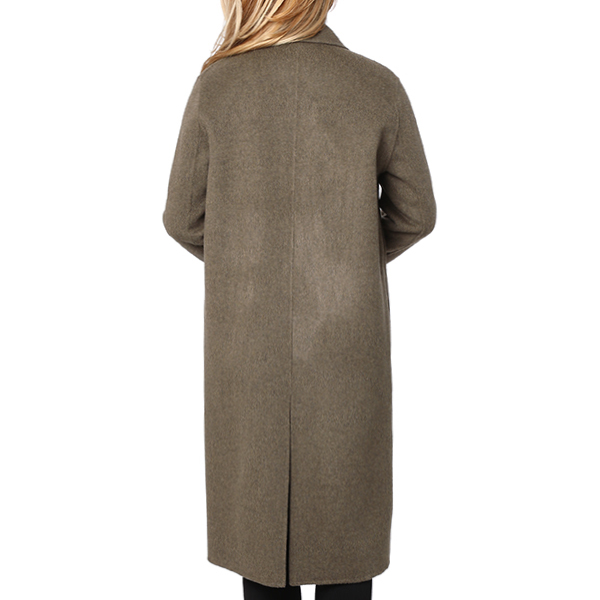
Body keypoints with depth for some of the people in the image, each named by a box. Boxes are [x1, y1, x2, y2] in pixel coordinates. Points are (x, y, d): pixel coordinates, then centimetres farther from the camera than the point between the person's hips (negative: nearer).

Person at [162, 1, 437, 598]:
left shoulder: (216, 84, -8)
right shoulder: (380, 86, -9)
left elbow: (184, 219, -1)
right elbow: (414, 214, 0)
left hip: (247, 337, 1)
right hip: (346, 341, 0)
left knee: (259, 497, 18)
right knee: (343, 496, 15)